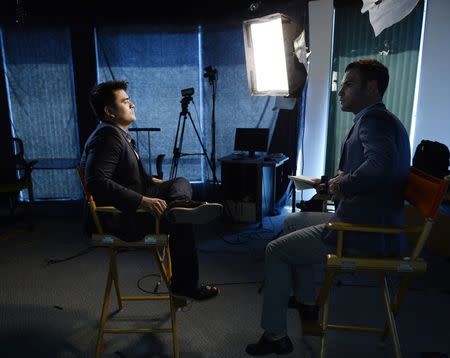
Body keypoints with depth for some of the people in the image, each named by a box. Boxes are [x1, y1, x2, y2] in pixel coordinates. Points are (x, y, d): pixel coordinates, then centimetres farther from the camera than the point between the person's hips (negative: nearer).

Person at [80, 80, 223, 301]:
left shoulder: (118, 134, 14)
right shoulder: (106, 137, -19)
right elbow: (96, 183, -33)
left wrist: (152, 181, 17)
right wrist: (144, 201, -35)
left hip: (131, 206, 10)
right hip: (118, 219, -10)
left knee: (181, 182, 3)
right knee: (180, 222, -17)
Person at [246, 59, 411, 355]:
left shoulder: (374, 119, -17)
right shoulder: (377, 119, 14)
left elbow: (380, 167, -38)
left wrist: (342, 184, -20)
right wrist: (336, 184, 5)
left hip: (365, 235, -10)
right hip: (369, 223, 10)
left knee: (276, 250, 0)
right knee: (293, 222, 24)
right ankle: (307, 301, 34)